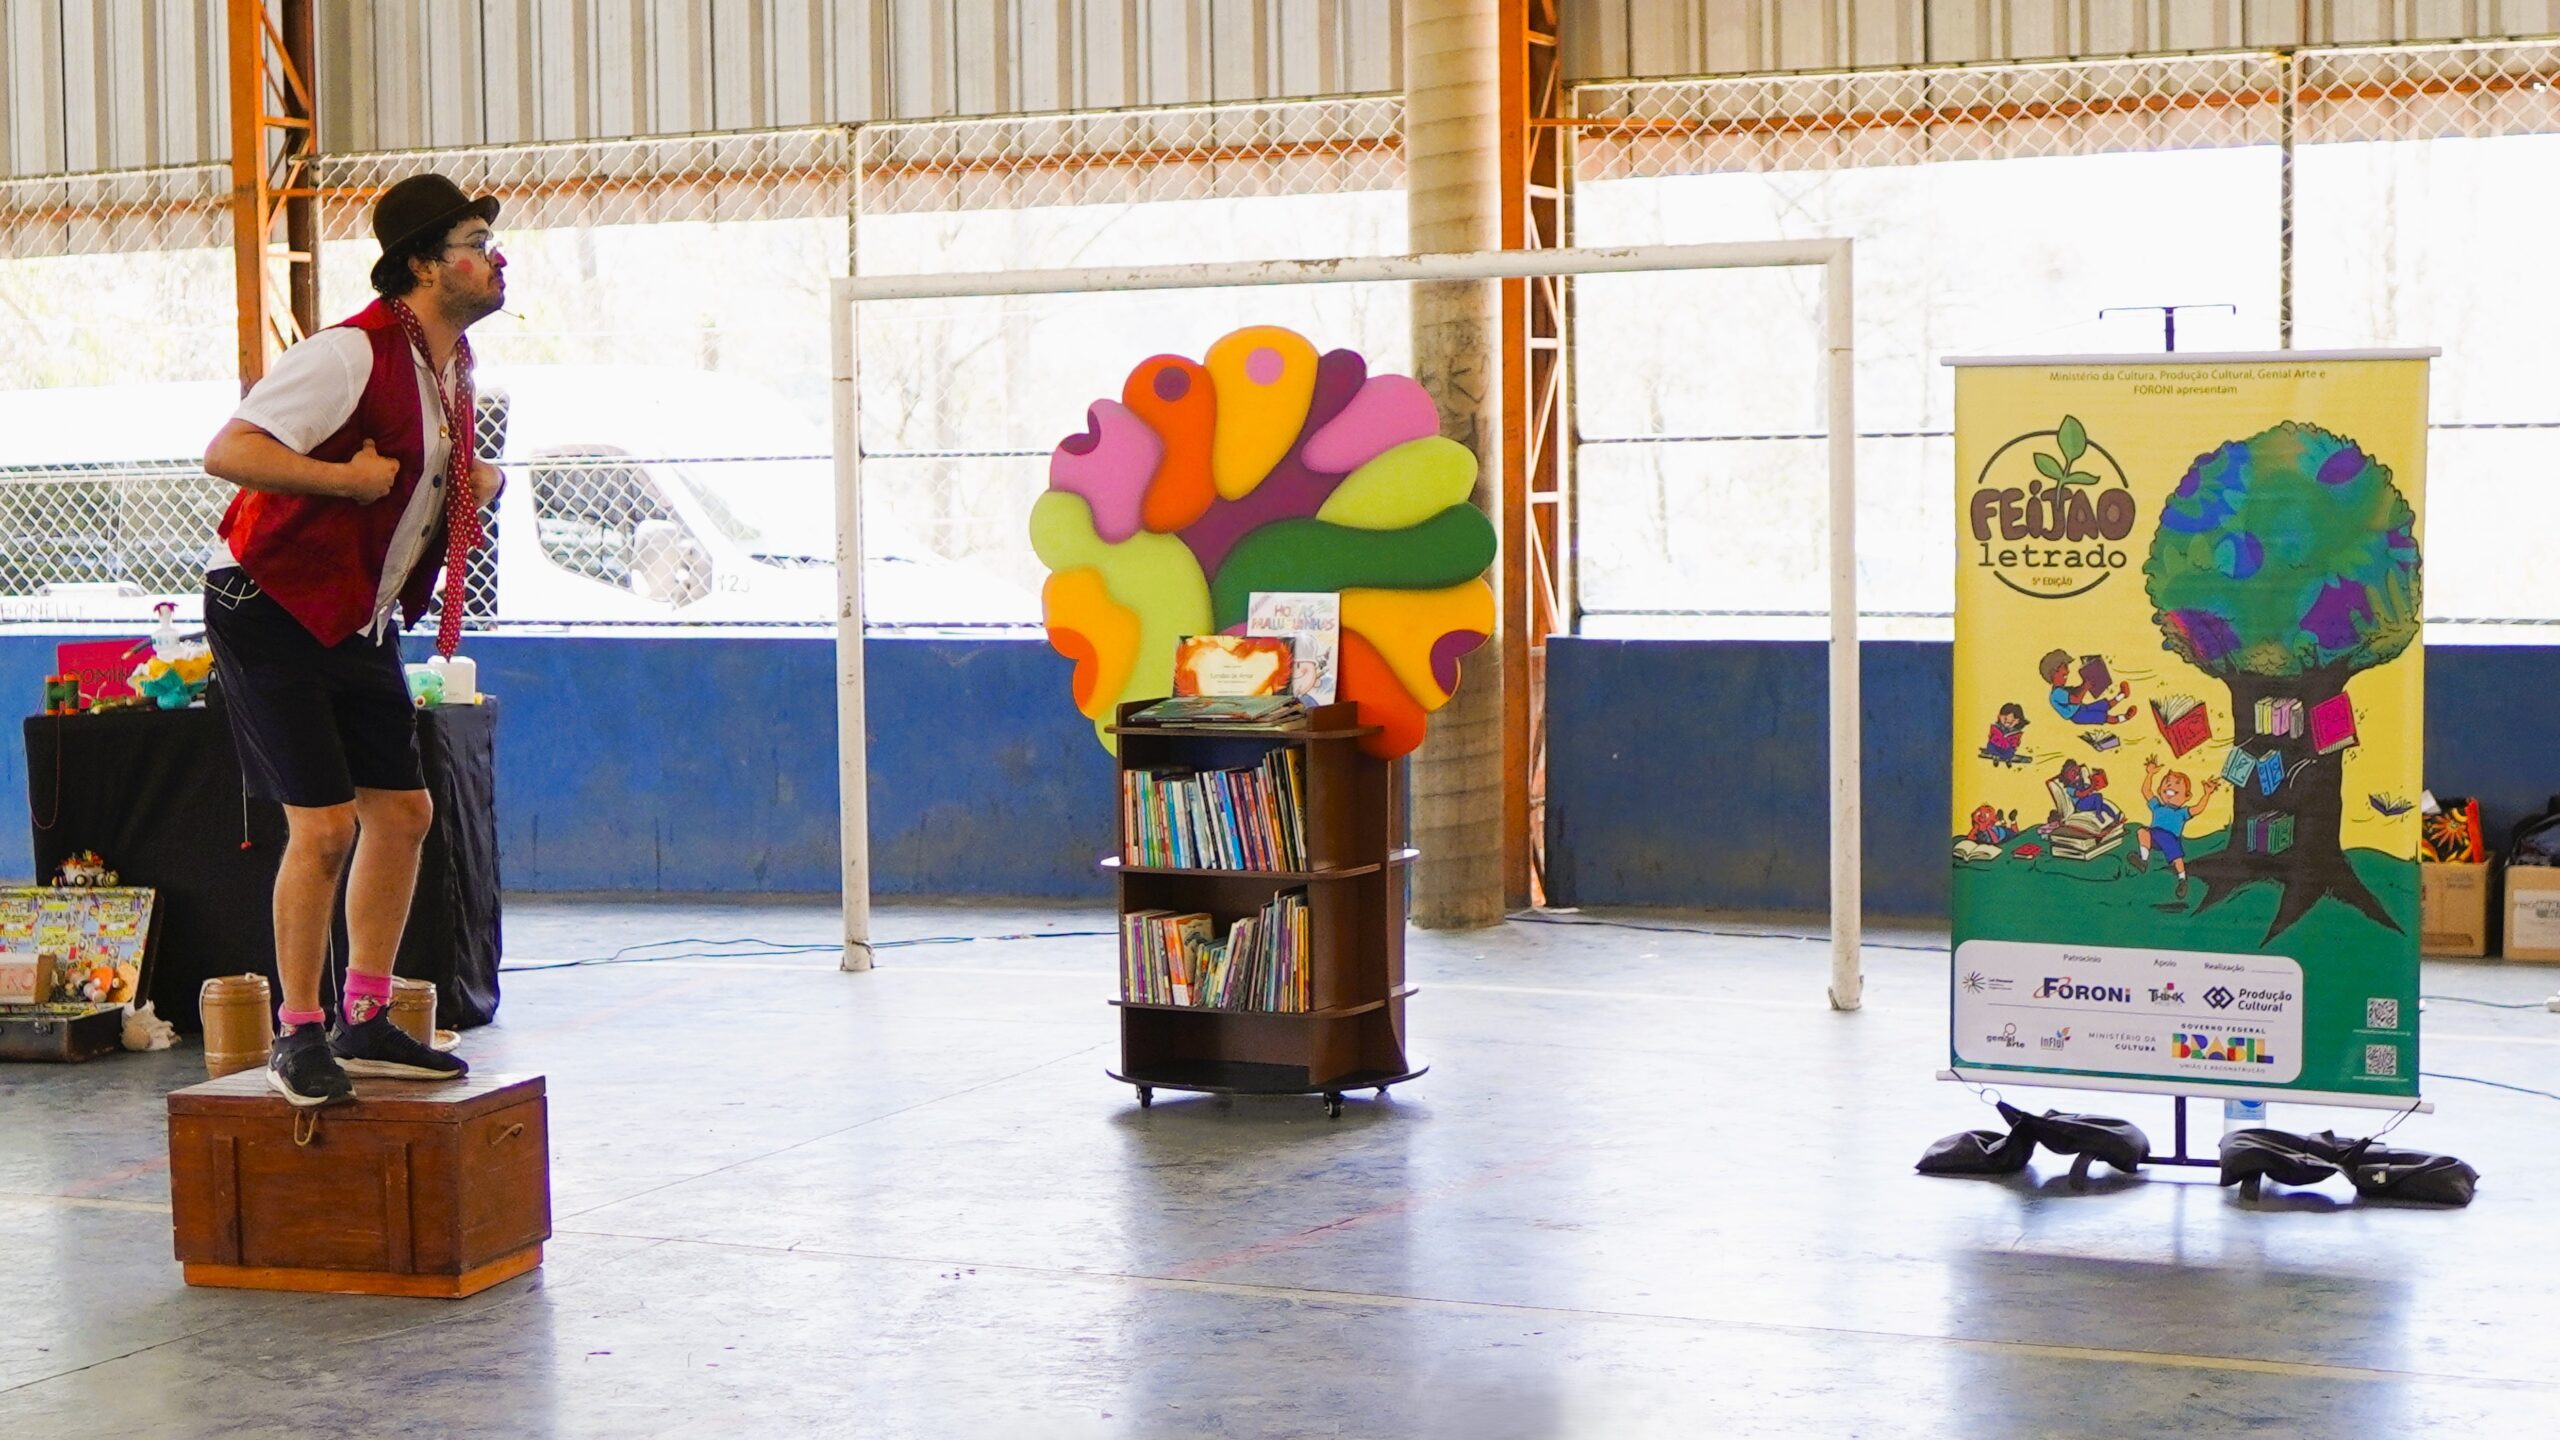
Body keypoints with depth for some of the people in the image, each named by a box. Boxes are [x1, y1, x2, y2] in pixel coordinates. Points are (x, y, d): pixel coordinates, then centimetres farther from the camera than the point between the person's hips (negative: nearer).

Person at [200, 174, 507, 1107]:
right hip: (270, 610, -9)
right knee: (324, 824, -12)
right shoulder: (352, 353, -21)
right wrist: (350, 478, -26)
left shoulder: (454, 365, 7)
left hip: (360, 624, 9)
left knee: (401, 810, 7)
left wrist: (481, 476, 6)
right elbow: (227, 452, -26)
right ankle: (298, 1037, 2)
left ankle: (367, 1022, 18)